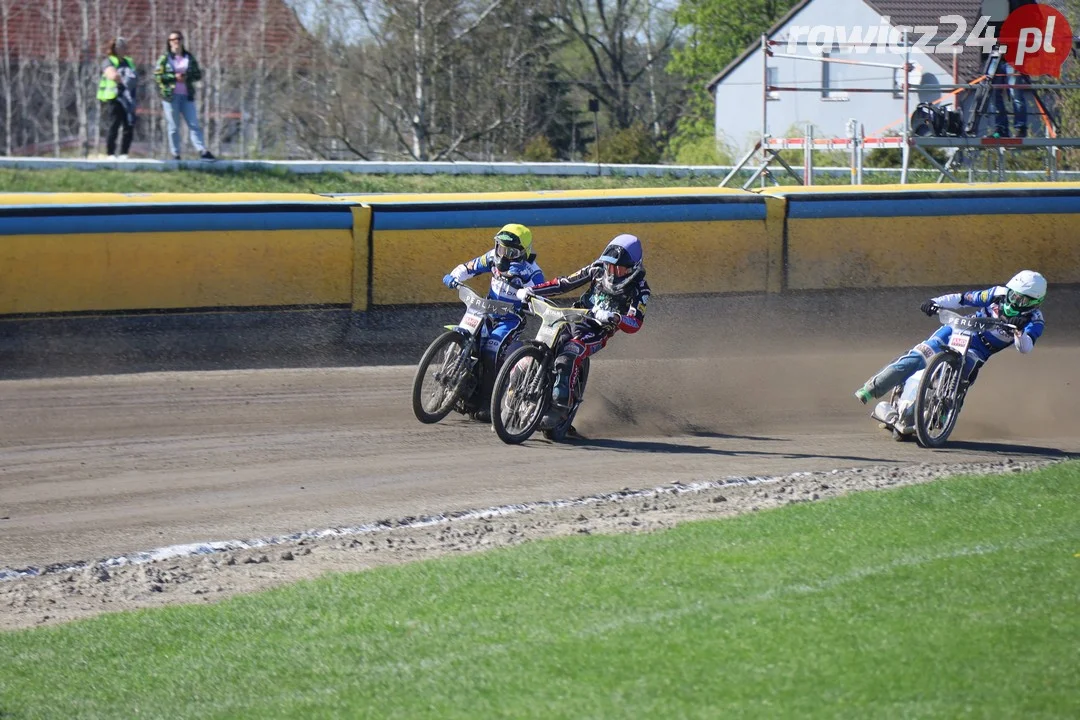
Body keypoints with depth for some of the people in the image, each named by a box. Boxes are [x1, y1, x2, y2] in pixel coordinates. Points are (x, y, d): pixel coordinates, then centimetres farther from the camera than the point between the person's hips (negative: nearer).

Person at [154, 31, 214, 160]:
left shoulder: (189, 58, 11)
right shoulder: (164, 58, 2)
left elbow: (198, 74, 10)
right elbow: (157, 75, -5)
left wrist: (187, 77, -10)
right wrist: (174, 77, -14)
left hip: (187, 96, 2)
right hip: (170, 96, -2)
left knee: (194, 124, -5)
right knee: (174, 127, 1)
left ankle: (202, 151, -11)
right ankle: (175, 154, 5)